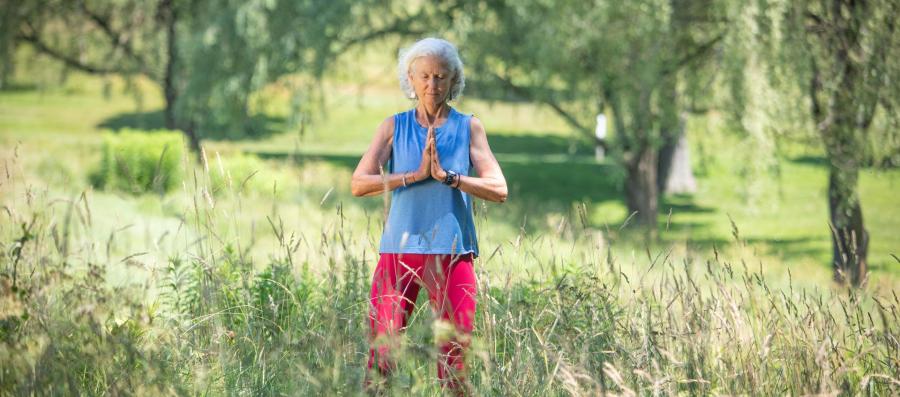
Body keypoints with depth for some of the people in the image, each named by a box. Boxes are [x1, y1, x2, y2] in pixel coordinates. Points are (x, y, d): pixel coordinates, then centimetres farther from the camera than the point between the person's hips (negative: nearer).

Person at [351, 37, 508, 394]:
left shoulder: (468, 128, 7)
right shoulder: (394, 127, 8)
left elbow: (499, 190, -4)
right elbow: (358, 184, -5)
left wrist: (447, 176, -16)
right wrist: (415, 175, -15)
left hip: (452, 254, 0)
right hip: (399, 250, 0)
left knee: (453, 362, -1)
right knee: (381, 358, -6)